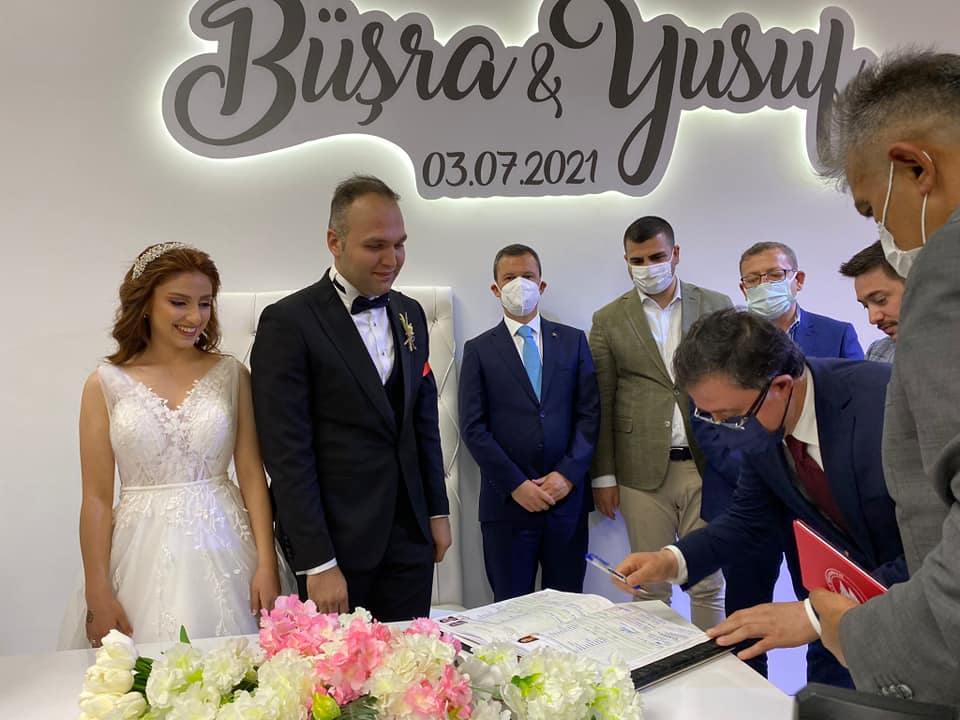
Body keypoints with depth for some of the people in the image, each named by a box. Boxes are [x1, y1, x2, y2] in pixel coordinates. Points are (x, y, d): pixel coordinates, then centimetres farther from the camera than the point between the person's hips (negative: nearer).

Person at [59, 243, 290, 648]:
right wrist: (97, 593, -1)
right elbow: (97, 497, 1)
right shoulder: (106, 384, 1)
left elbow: (252, 475, 1)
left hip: (222, 548, 1)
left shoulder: (231, 374, 3)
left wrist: (267, 563, -5)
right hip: (144, 554, 0)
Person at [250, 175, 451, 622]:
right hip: (337, 541, -5)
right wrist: (317, 563, -15)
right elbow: (288, 453, -14)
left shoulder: (409, 314, 8)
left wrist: (438, 510, 12)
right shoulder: (288, 322, -12)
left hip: (411, 536, 5)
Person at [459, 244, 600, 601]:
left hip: (568, 496, 1)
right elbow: (473, 427, -3)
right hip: (506, 501, -1)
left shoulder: (573, 341, 9)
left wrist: (568, 474, -8)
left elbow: (589, 413, 3)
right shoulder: (479, 350, 4)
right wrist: (516, 485, -10)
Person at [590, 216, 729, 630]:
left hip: (706, 465, 0)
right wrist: (603, 475, 1)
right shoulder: (609, 320, 5)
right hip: (643, 471, 0)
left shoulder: (716, 307, 7)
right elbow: (600, 404, 4)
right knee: (650, 588, 8)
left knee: (709, 586, 7)